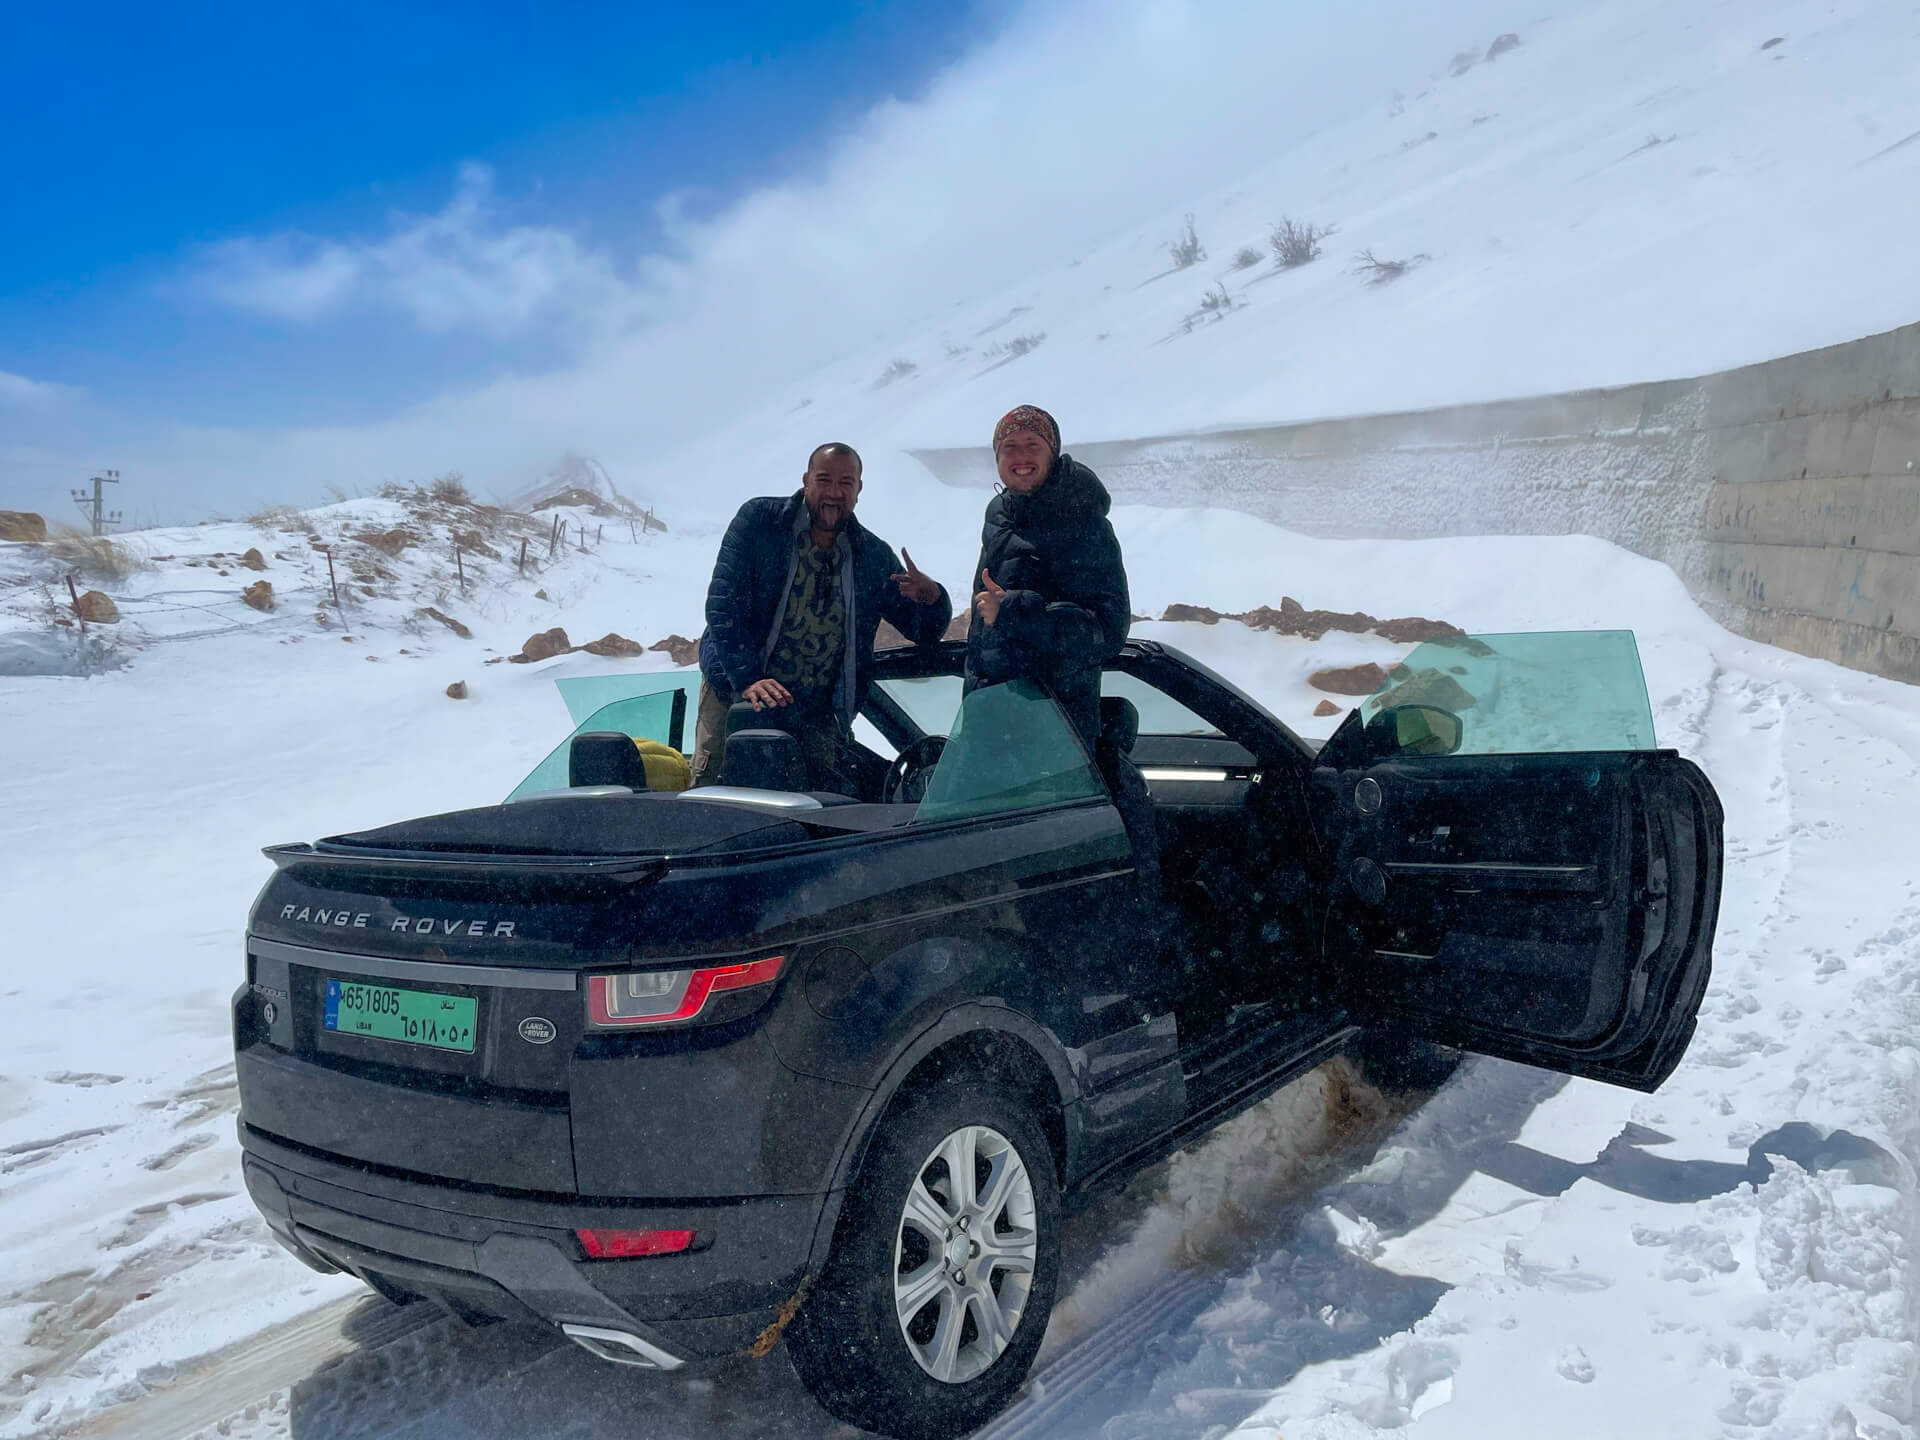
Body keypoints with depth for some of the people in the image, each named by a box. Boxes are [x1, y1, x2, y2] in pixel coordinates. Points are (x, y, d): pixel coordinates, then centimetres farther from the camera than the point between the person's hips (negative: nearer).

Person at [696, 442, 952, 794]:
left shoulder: (874, 557, 8)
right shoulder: (759, 520, -1)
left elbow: (925, 632, 13)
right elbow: (723, 603, -9)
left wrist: (931, 596, -12)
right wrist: (747, 678, -21)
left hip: (817, 714, 2)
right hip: (736, 692, -2)